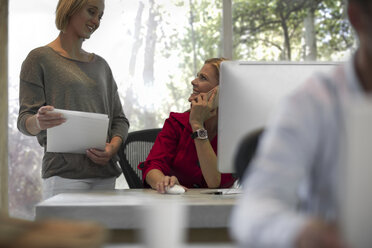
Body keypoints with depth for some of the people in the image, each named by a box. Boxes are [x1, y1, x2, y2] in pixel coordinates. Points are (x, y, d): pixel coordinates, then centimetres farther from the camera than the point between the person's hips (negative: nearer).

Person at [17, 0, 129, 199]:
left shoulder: (101, 65, 21)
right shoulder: (40, 58, 4)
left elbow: (119, 119, 19)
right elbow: (24, 121, -3)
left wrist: (112, 148, -2)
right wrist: (39, 122, -26)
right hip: (64, 174, -5)